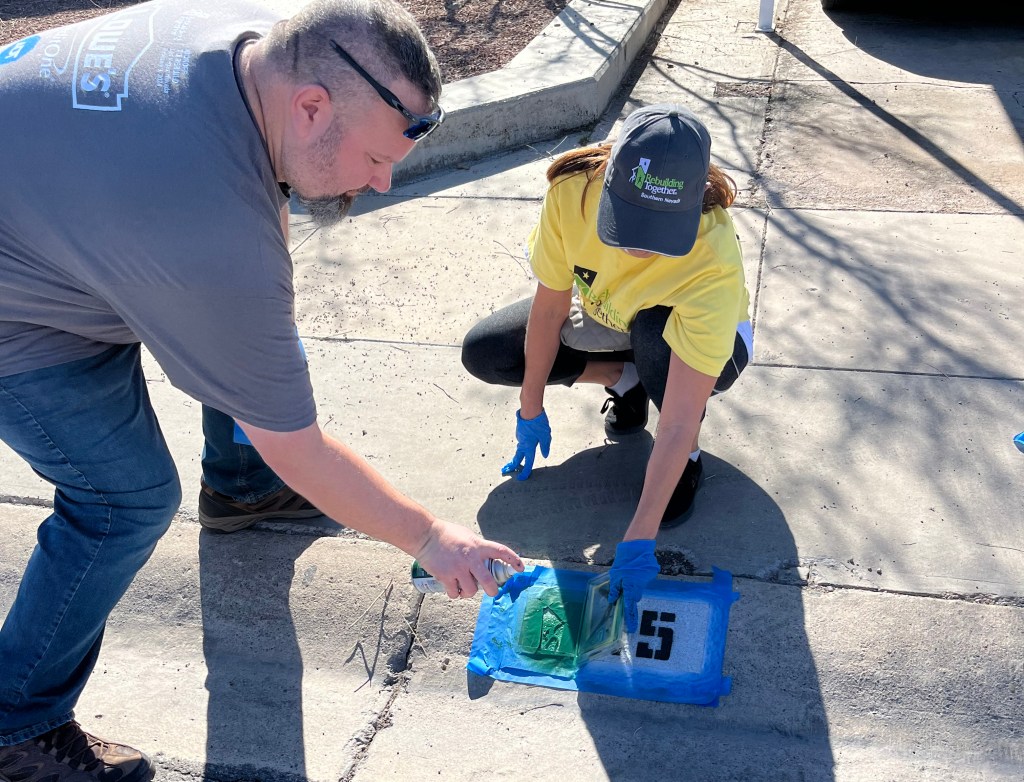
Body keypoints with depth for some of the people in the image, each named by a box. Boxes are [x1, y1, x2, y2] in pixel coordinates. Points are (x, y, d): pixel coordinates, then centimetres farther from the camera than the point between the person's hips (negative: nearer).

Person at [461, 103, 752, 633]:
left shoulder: (713, 258, -42)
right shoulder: (574, 190, -33)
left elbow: (677, 422, -42)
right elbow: (549, 308, -19)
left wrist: (639, 538, -42)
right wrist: (531, 410, -10)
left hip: (698, 343, -3)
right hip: (603, 316, 4)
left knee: (654, 332, -40)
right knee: (483, 354, -10)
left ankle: (690, 455, -9)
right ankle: (625, 378, 5)